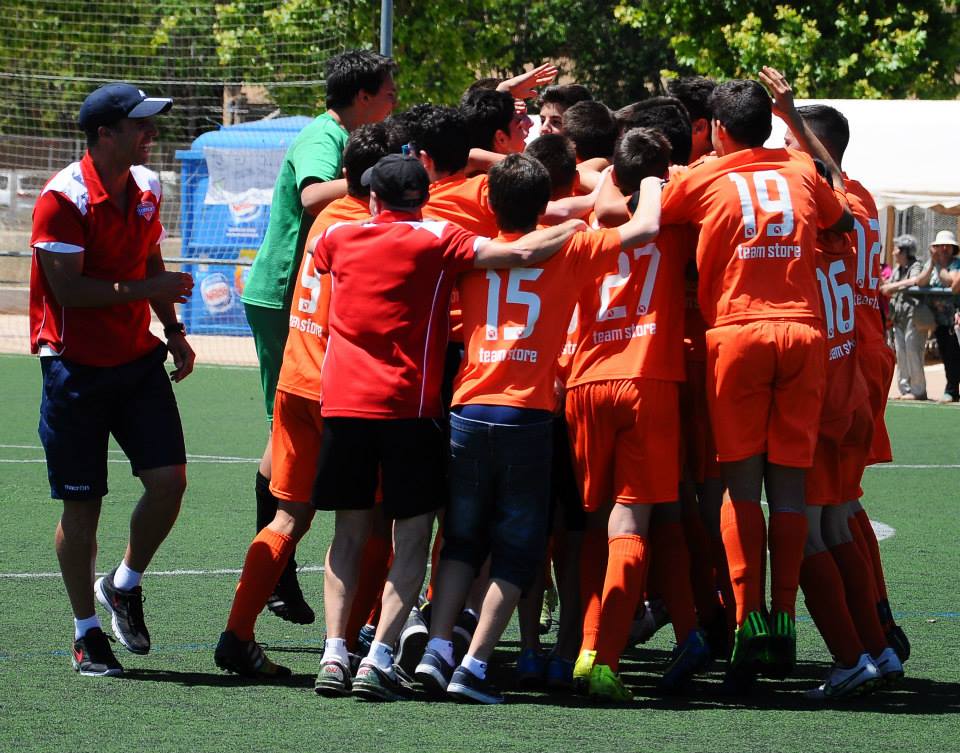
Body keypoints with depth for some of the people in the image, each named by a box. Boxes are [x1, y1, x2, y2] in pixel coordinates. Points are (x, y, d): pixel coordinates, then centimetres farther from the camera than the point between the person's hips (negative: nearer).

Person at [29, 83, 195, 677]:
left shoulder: (146, 187, 7)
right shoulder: (65, 198, -16)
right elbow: (67, 288, -21)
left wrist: (173, 331, 14)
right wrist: (144, 289, -21)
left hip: (137, 360, 6)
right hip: (76, 365, -6)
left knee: (169, 480, -6)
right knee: (82, 505, 0)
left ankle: (125, 585, 19)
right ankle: (87, 633, 11)